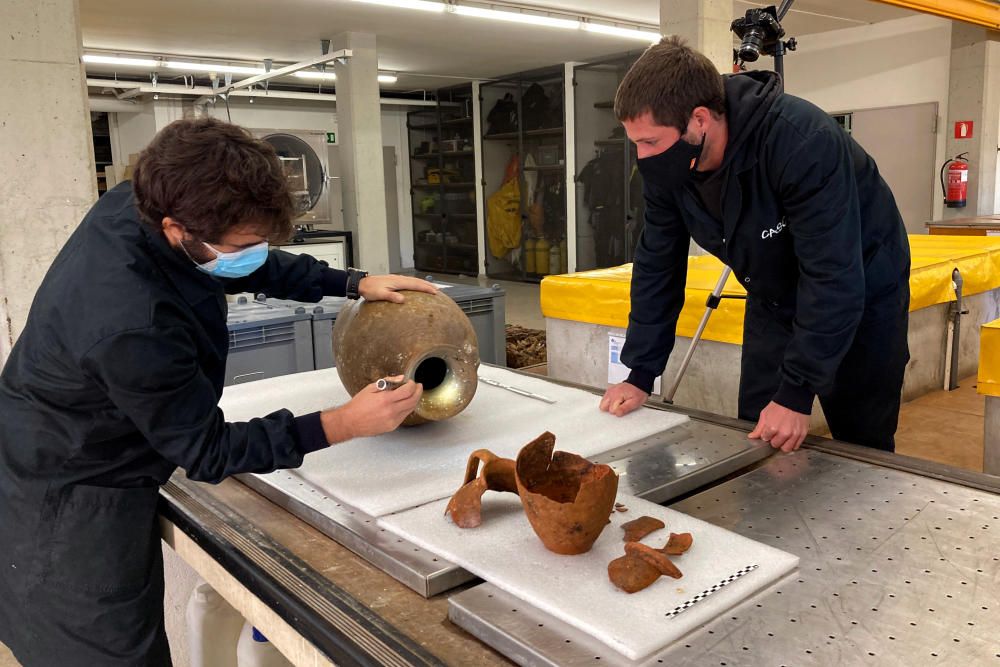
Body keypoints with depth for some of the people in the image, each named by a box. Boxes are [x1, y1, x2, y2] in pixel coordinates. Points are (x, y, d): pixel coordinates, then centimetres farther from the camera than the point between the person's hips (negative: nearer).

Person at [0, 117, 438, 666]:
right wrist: (344, 424, -28)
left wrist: (354, 283, 0)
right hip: (73, 509, -8)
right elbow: (207, 452, -23)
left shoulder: (138, 203, -12)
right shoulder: (133, 325, -36)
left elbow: (258, 268, 5)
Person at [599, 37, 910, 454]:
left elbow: (834, 279, -33)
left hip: (862, 297, -5)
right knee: (753, 445, 7)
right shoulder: (664, 166, -15)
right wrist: (640, 375, -9)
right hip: (774, 302, 5)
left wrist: (797, 392, -32)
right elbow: (657, 266, -7)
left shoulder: (802, 141, -34)